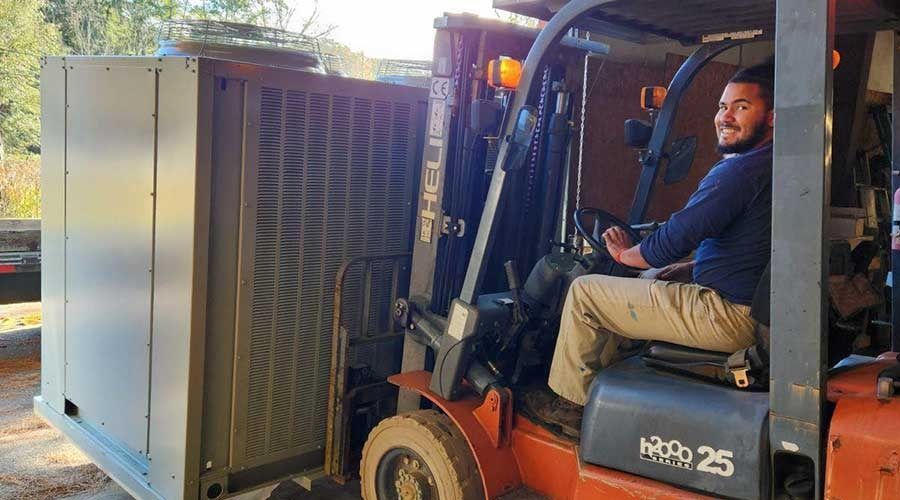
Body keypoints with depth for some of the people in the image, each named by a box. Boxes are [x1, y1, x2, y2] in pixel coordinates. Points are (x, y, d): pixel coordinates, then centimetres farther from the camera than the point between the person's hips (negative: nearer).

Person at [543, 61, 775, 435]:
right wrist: (688, 268, 15)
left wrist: (626, 254, -1)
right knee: (626, 289, 28)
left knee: (584, 292, -4)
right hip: (752, 308, 11)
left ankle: (572, 407, 10)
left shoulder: (741, 170, -20)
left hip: (729, 318, -11)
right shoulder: (772, 166, 13)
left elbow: (675, 240, -20)